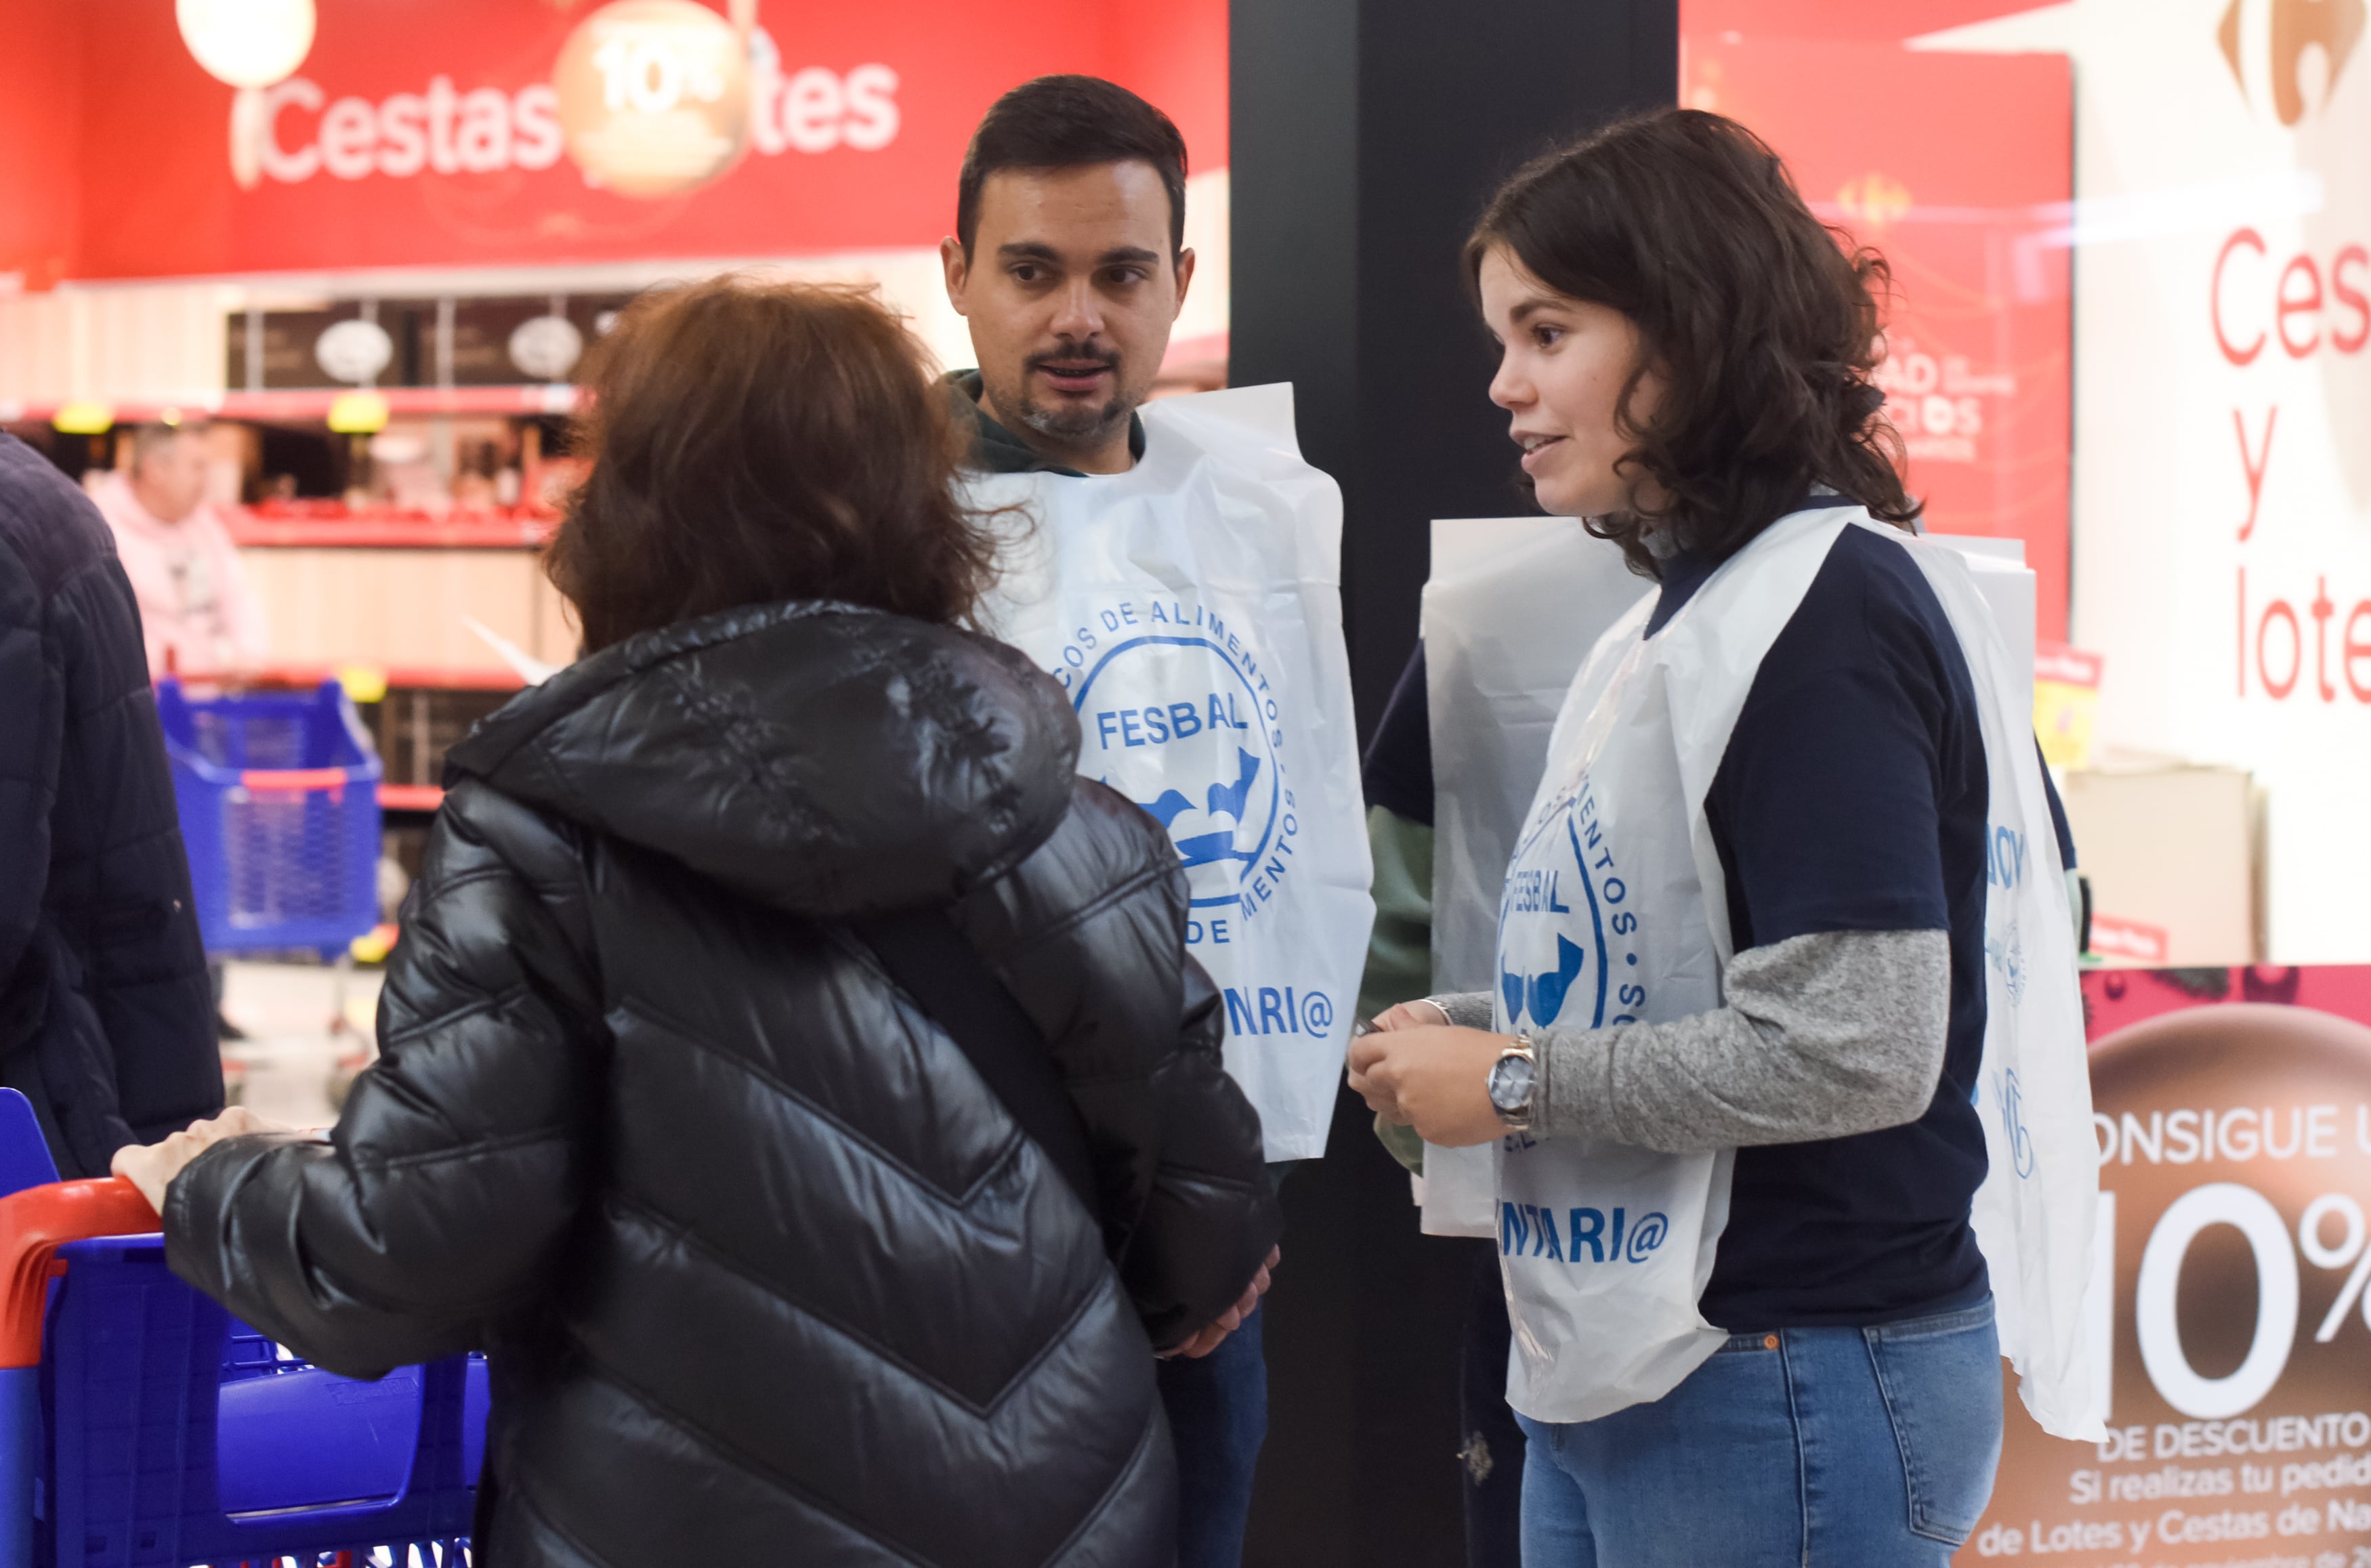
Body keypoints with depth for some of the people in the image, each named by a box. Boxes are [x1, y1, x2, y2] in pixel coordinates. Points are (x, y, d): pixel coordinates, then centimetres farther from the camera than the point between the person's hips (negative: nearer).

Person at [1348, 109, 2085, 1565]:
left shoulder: (1826, 612, -16)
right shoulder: (1680, 616, 11)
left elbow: (1859, 1047, -22)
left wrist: (1513, 1084, -14)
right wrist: (1471, 1026, 1)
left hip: (1784, 1392, -8)